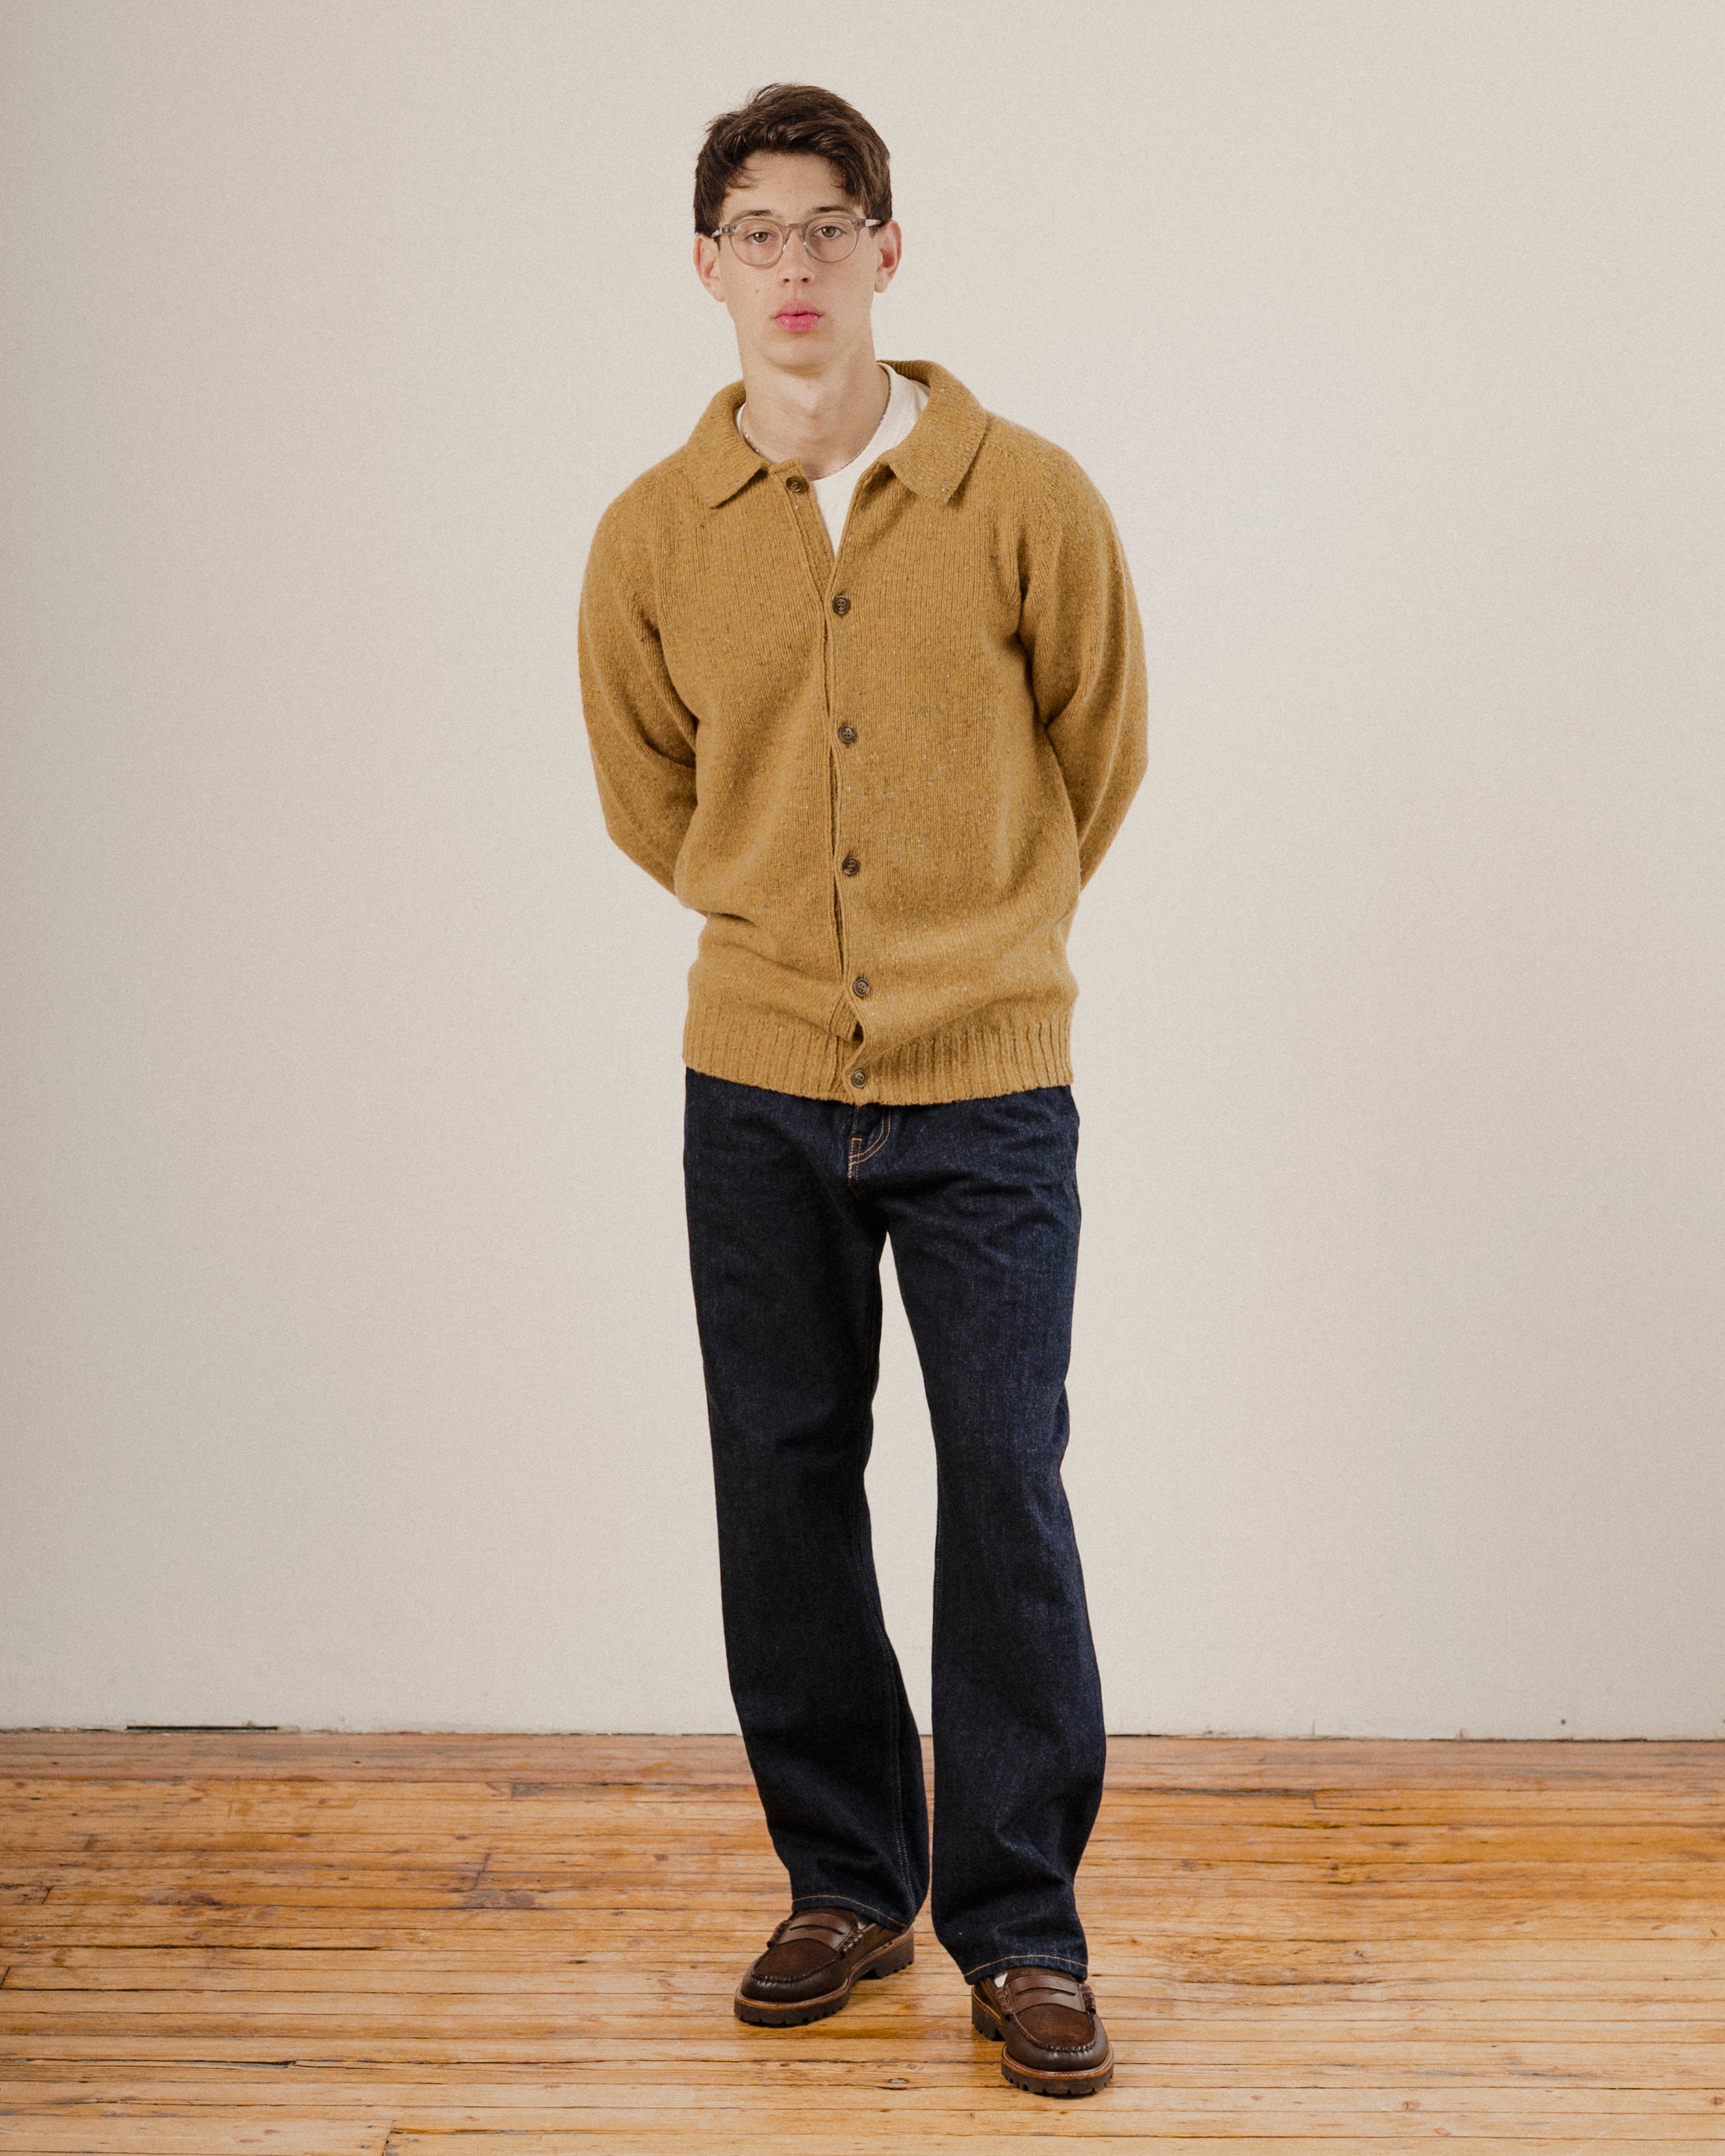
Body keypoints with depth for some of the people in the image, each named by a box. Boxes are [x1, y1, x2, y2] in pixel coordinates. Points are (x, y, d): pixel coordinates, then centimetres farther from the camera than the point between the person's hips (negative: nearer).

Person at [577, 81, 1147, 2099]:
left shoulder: (1029, 499, -6)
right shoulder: (652, 534, 0)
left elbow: (1099, 757, 9)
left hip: (987, 1090, -2)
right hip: (756, 1091, 2)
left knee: (1006, 1495, -1)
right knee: (783, 1490, 8)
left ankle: (1019, 1925, 14)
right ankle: (844, 1882, 25)